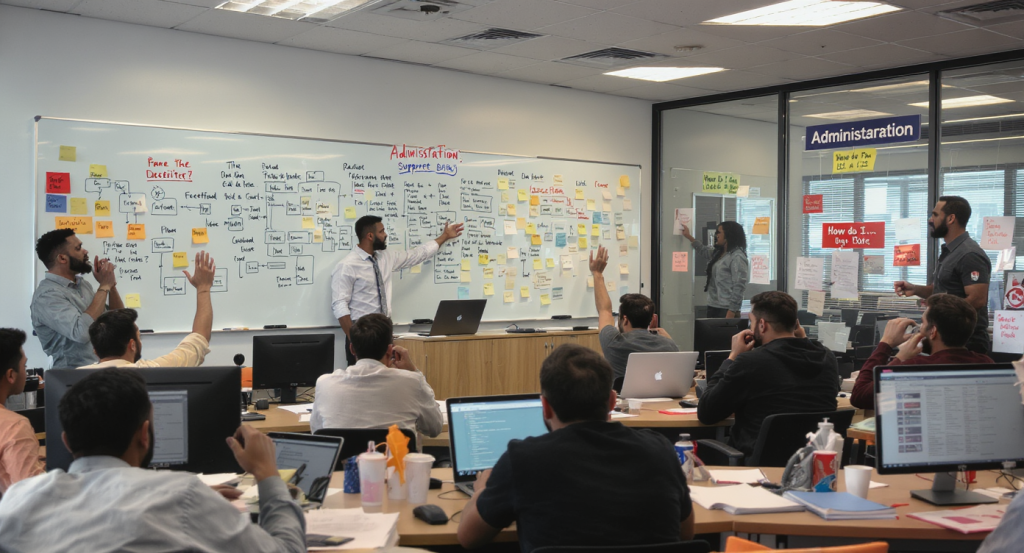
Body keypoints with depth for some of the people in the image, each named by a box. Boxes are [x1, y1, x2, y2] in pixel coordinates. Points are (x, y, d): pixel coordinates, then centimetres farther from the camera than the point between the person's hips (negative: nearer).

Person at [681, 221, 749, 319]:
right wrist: (689, 237, 38)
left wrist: (732, 312, -23)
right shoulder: (718, 253, 14)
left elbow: (738, 287, -19)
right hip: (712, 307, 9)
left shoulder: (737, 257, -14)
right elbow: (704, 251, 38)